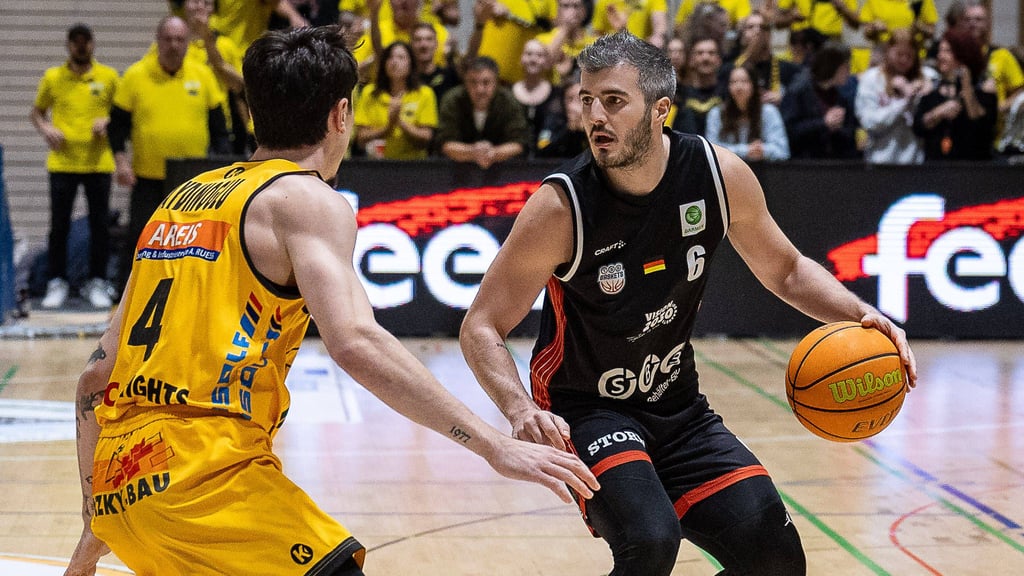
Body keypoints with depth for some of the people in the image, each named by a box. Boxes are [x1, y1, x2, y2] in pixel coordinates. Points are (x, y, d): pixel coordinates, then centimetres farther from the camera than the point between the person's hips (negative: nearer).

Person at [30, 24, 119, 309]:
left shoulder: (109, 77, 4)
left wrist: (108, 121, -9)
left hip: (99, 163, 0)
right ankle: (57, 283, 11)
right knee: (59, 225, 2)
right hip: (63, 162, 0)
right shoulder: (52, 77, 4)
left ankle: (97, 283, 14)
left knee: (100, 225, 3)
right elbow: (36, 112, 12)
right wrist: (45, 128, -8)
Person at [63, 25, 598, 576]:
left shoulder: (184, 197, 20)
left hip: (120, 477, 9)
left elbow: (97, 376, 20)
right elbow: (354, 342, -20)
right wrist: (496, 446, -19)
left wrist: (96, 526, 28)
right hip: (204, 473, -9)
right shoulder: (306, 198, -2)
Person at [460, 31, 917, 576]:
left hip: (680, 409, 5)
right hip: (585, 410, -4)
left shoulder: (720, 176, -11)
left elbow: (785, 270, 6)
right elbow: (481, 326, -17)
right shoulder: (561, 206, -22)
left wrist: (860, 315, -12)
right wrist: (520, 409, -36)